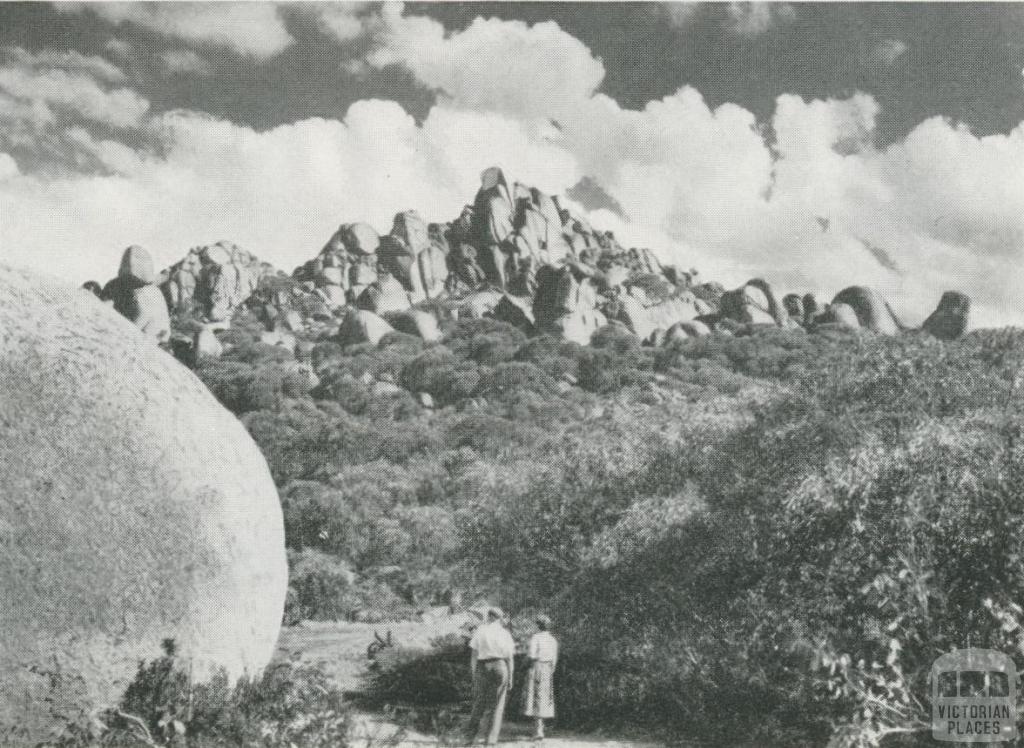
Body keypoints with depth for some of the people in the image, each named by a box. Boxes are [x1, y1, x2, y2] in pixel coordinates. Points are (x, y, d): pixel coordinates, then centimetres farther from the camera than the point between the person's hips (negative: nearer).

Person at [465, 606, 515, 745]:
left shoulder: (480, 630, 4)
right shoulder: (504, 633, 5)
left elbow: (474, 654, 0)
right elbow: (510, 657, 2)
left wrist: (473, 674, 4)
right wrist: (510, 677, 8)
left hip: (483, 666, 0)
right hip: (500, 666, 0)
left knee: (479, 703, 11)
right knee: (497, 705, 5)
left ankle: (470, 736, 5)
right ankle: (492, 739, -4)